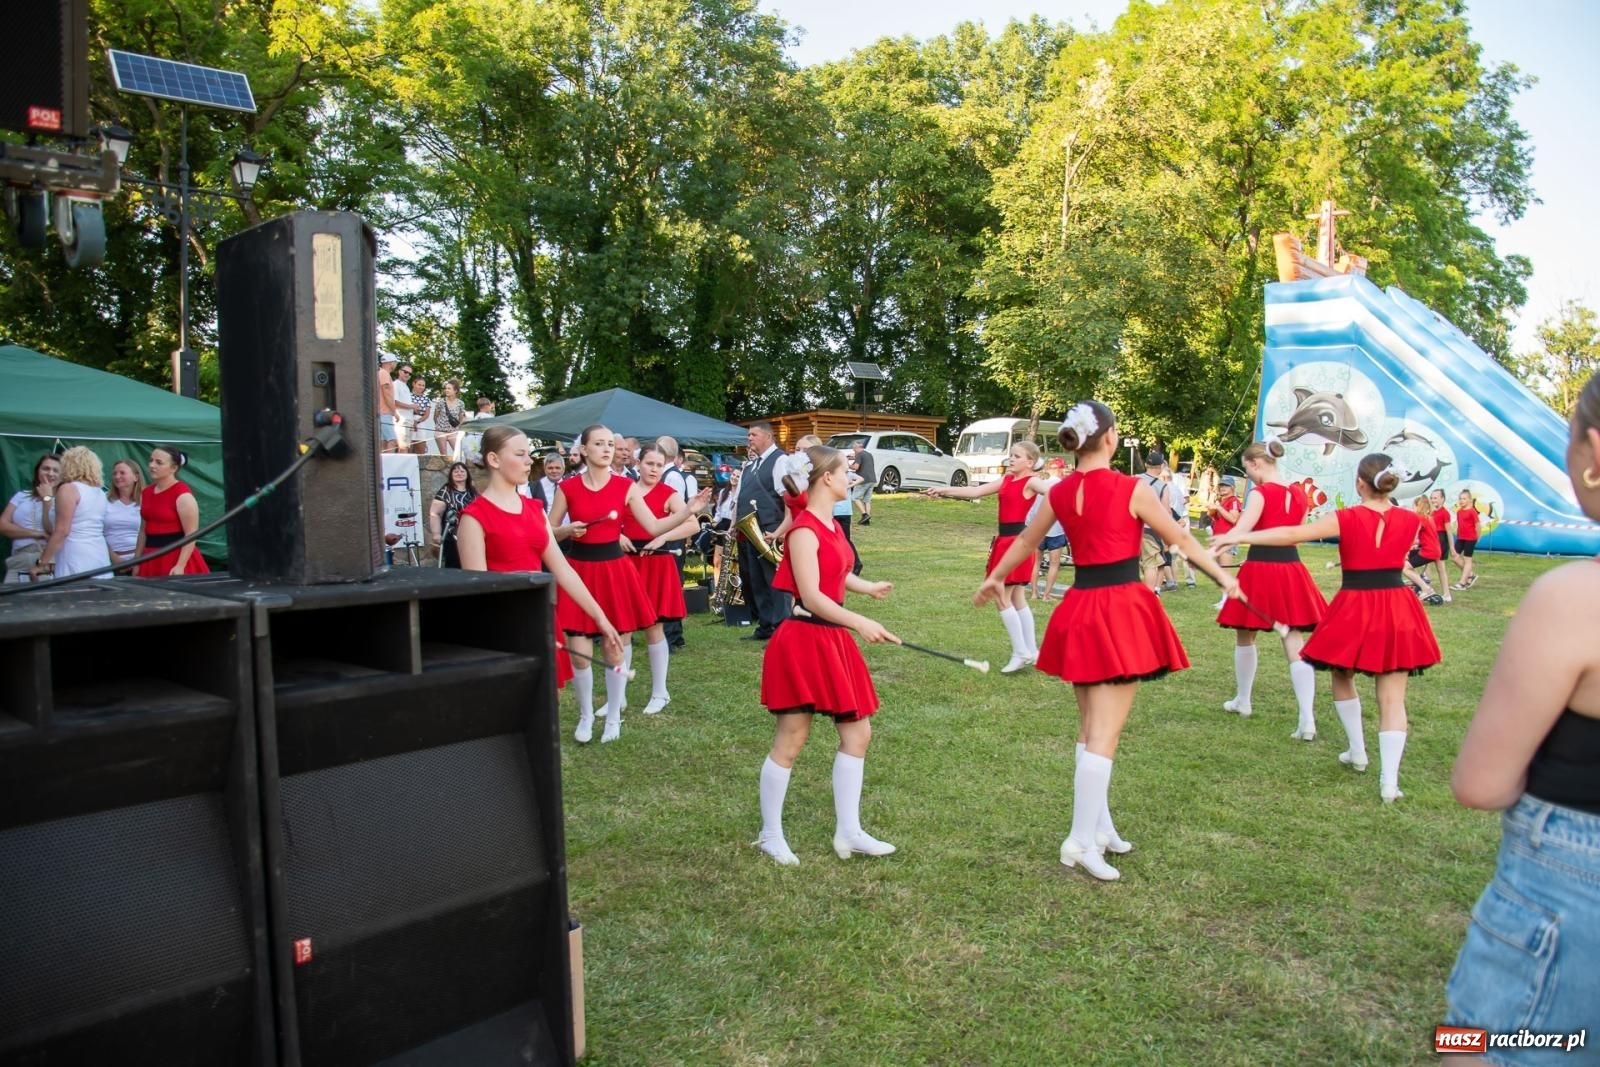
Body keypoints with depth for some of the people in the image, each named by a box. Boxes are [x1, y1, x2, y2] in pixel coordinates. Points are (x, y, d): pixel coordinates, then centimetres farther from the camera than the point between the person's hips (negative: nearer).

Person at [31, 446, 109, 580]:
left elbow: (61, 531, -10)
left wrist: (42, 563, -6)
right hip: (101, 558, 7)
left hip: (76, 560, -7)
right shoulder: (100, 492, 15)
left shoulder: (68, 489, -5)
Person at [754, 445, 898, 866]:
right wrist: (859, 622, -34)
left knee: (857, 732, 11)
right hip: (803, 639, -9)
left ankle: (848, 832, 21)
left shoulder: (832, 526, 11)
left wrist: (869, 587, 33)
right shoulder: (804, 531, -17)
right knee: (791, 740, 1)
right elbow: (812, 598, -25)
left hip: (832, 639, 10)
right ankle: (770, 834, 18)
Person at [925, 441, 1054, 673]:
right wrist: (944, 490, 10)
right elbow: (976, 491, 14)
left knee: (1002, 598, -6)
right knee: (1017, 599, 13)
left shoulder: (1031, 482, -11)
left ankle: (1021, 653, 1)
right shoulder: (1006, 480, 13)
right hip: (1005, 540, 9)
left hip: (1017, 541, -9)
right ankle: (1031, 650, 21)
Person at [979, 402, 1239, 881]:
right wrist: (1223, 577, 13)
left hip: (1079, 609, 6)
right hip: (1123, 607, -6)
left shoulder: (1059, 492, 4)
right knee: (1105, 733, -4)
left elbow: (1025, 541, 18)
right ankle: (1081, 841, -4)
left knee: (1090, 728, 17)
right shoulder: (1132, 489, -10)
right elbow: (1181, 540, -1)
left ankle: (1100, 828, 25)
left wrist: (995, 577, 34)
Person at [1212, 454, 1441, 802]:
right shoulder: (1411, 520, 0)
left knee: (1342, 678, 23)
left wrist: (1240, 536, -12)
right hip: (1398, 609, 3)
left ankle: (1358, 752, 33)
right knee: (1392, 697, 2)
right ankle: (1389, 780, -2)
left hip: (1355, 608, -2)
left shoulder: (1347, 519, -11)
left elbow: (1292, 534, -16)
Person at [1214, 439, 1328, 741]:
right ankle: (1307, 720, -10)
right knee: (1296, 646, 1)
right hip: (1292, 570, 5)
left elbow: (1239, 532, -23)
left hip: (1260, 569, -5)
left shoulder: (1261, 494, -11)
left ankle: (1242, 702, 30)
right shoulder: (1299, 494, 8)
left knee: (1245, 636, 17)